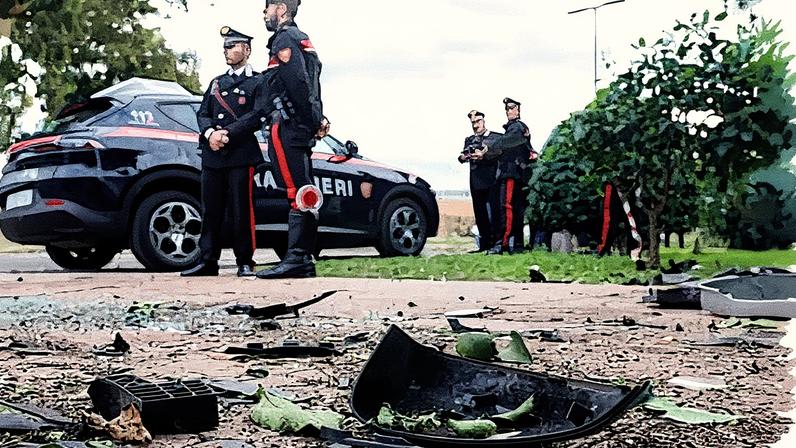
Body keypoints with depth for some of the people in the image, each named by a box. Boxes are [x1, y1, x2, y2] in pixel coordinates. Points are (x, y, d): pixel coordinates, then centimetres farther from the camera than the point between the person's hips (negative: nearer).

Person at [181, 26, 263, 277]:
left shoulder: (257, 82, 5)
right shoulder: (217, 83, 23)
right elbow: (203, 113, 15)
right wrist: (210, 133, -4)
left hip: (241, 155, -5)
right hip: (213, 155, 5)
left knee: (242, 210, -6)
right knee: (211, 210, 4)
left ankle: (245, 263, 0)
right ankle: (208, 262, 8)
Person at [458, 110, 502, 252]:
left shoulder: (496, 137, 5)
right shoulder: (469, 140, 19)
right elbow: (464, 156, 10)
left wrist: (484, 156, -20)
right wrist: (462, 157, -14)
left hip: (492, 181, -5)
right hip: (476, 182, 5)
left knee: (495, 212, -9)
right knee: (480, 214, 6)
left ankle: (497, 243, -8)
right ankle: (485, 244, 11)